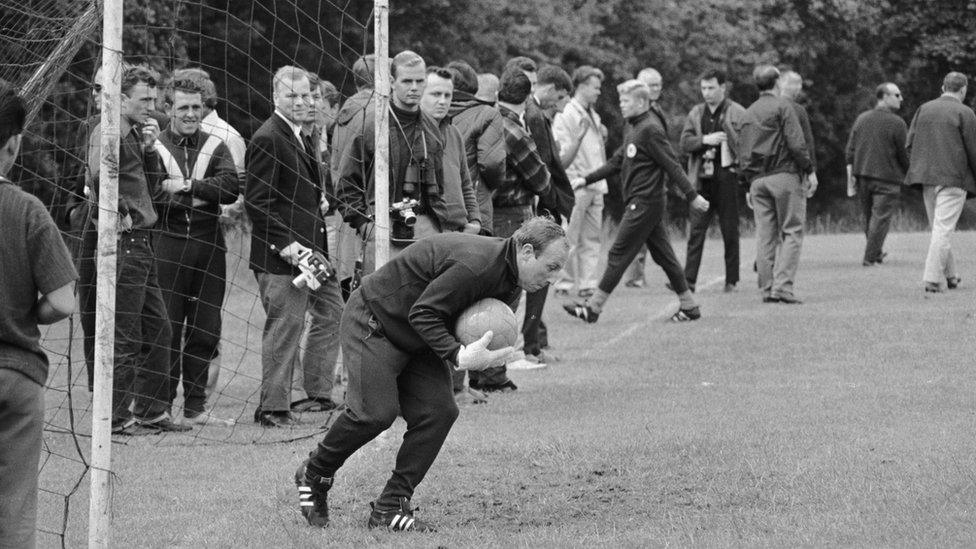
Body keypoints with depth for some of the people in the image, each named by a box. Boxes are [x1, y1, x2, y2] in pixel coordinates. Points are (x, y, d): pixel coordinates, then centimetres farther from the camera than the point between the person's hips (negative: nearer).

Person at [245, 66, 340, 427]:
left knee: (331, 313, 16)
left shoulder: (303, 139, 17)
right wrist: (285, 244, -22)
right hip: (281, 258, -10)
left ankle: (318, 394, 28)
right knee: (285, 327, -5)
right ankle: (273, 408, 3)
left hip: (310, 251, 10)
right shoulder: (267, 140, -14)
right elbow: (257, 203, -18)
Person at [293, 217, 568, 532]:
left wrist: (479, 356, -12)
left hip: (417, 341, 9)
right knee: (376, 412, -19)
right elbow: (422, 313, -30)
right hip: (371, 324, -9)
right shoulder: (474, 264, -32)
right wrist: (458, 356, -36)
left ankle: (389, 509, -4)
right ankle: (314, 475, 8)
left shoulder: (510, 281, 0)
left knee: (438, 412, -8)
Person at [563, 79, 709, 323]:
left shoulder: (650, 130, -15)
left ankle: (593, 307, -3)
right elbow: (617, 162, 18)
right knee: (663, 255, 11)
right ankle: (689, 306, 15)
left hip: (644, 204, -9)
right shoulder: (631, 127, 13)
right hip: (639, 202, 9)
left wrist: (692, 196, -15)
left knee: (619, 255, -6)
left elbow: (672, 165, -16)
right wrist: (586, 179, 13)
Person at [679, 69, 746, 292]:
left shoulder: (737, 113, 0)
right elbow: (684, 143, 5)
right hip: (701, 179, 3)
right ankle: (689, 280, -4)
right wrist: (705, 140, -11)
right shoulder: (696, 113, 13)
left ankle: (732, 280, 10)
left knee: (730, 232, 3)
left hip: (726, 177, -3)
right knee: (696, 231, -2)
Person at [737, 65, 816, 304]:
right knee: (792, 232, -3)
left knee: (764, 236, 6)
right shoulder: (783, 107, -4)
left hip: (758, 179, 6)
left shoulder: (748, 114, 16)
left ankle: (766, 288, 4)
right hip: (785, 175, -6)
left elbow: (743, 153, 16)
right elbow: (796, 143, -12)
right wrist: (810, 170, -6)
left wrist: (749, 185, 20)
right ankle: (783, 286, -13)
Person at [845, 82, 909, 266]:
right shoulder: (897, 123, -9)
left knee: (869, 217, 17)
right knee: (880, 218, 0)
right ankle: (870, 257, -2)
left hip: (862, 175, 6)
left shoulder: (861, 119, 7)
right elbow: (904, 155, -7)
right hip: (887, 176, -6)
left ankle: (876, 252, 29)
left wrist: (850, 180, 8)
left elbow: (850, 151, 5)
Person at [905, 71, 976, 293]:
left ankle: (951, 276, 20)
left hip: (926, 177, 5)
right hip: (954, 179, -5)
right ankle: (932, 279, -12)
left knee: (939, 228, 16)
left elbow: (909, 144, 7)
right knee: (942, 229, -6)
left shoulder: (924, 109, 9)